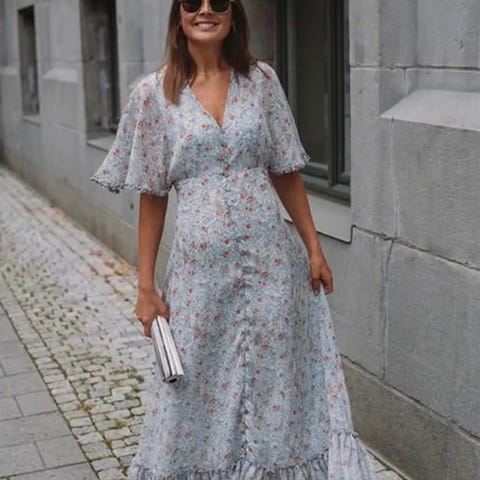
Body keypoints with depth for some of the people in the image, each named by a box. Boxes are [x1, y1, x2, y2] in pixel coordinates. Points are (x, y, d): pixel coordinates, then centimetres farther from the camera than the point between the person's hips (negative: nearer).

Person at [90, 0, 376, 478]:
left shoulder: (261, 80, 2)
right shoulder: (155, 93, -1)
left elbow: (286, 173, 7)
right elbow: (151, 195, 0)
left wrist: (313, 247, 4)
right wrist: (145, 285, 0)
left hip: (270, 259, 1)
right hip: (200, 265, -1)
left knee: (275, 385, 9)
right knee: (199, 388, 10)